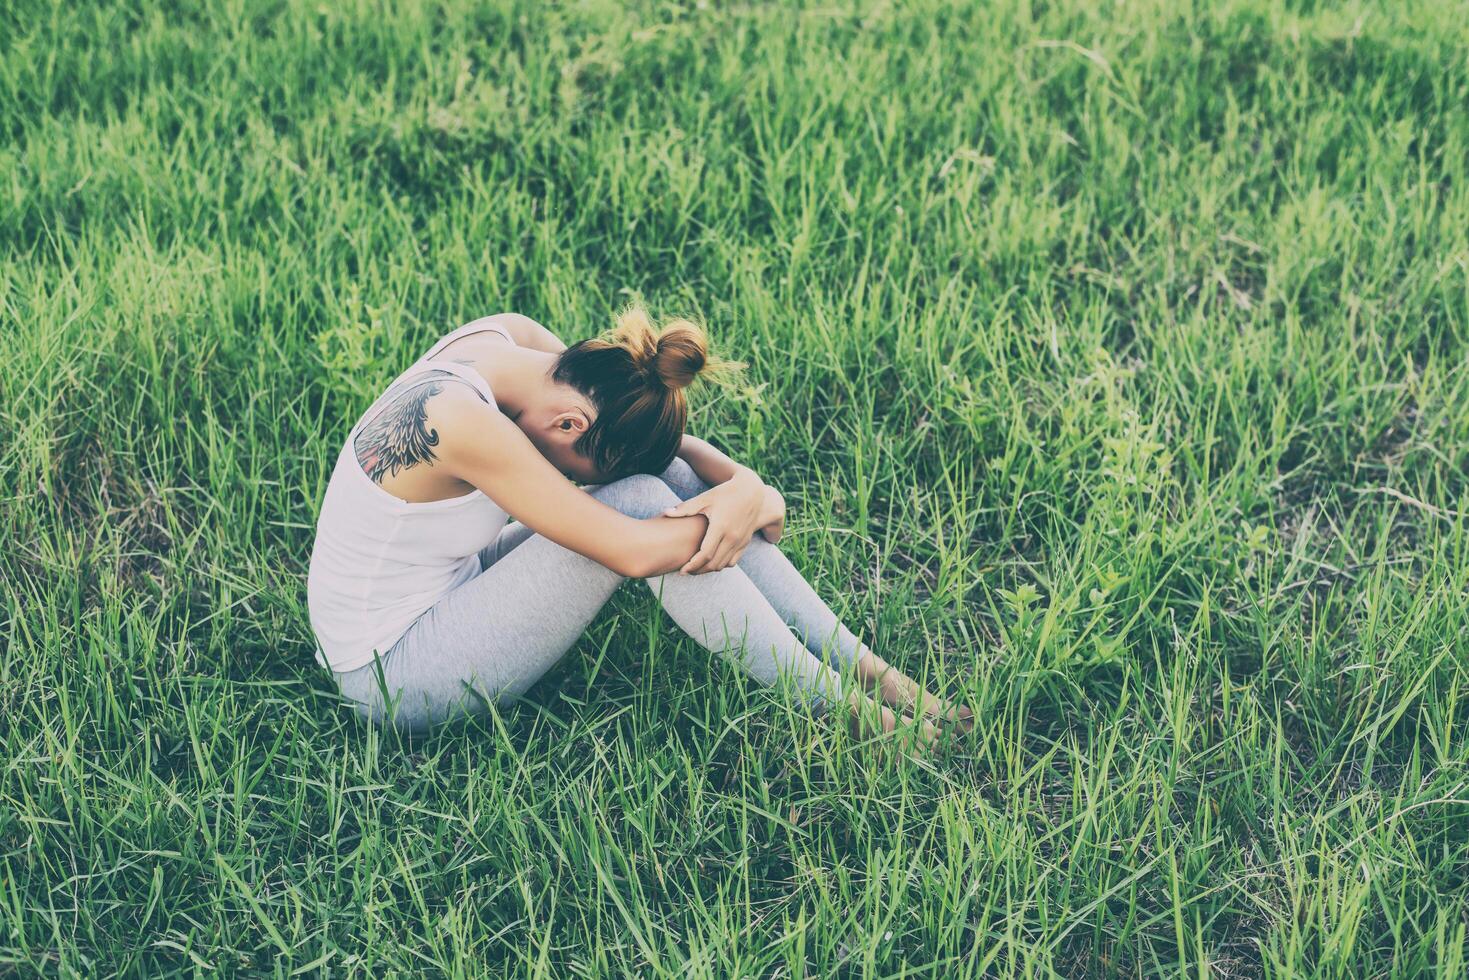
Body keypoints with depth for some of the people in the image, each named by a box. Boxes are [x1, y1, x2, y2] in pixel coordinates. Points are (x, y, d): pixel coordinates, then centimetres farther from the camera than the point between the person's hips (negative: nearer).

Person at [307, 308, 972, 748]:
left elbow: (657, 430, 1)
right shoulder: (462, 423, -32)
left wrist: (737, 481, -19)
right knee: (642, 502, -23)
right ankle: (842, 709, -12)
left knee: (668, 474, -6)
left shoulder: (510, 336, -7)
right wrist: (755, 505, -16)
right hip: (392, 675, -8)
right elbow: (632, 552, -30)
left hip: (447, 585, 8)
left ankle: (864, 668, -3)